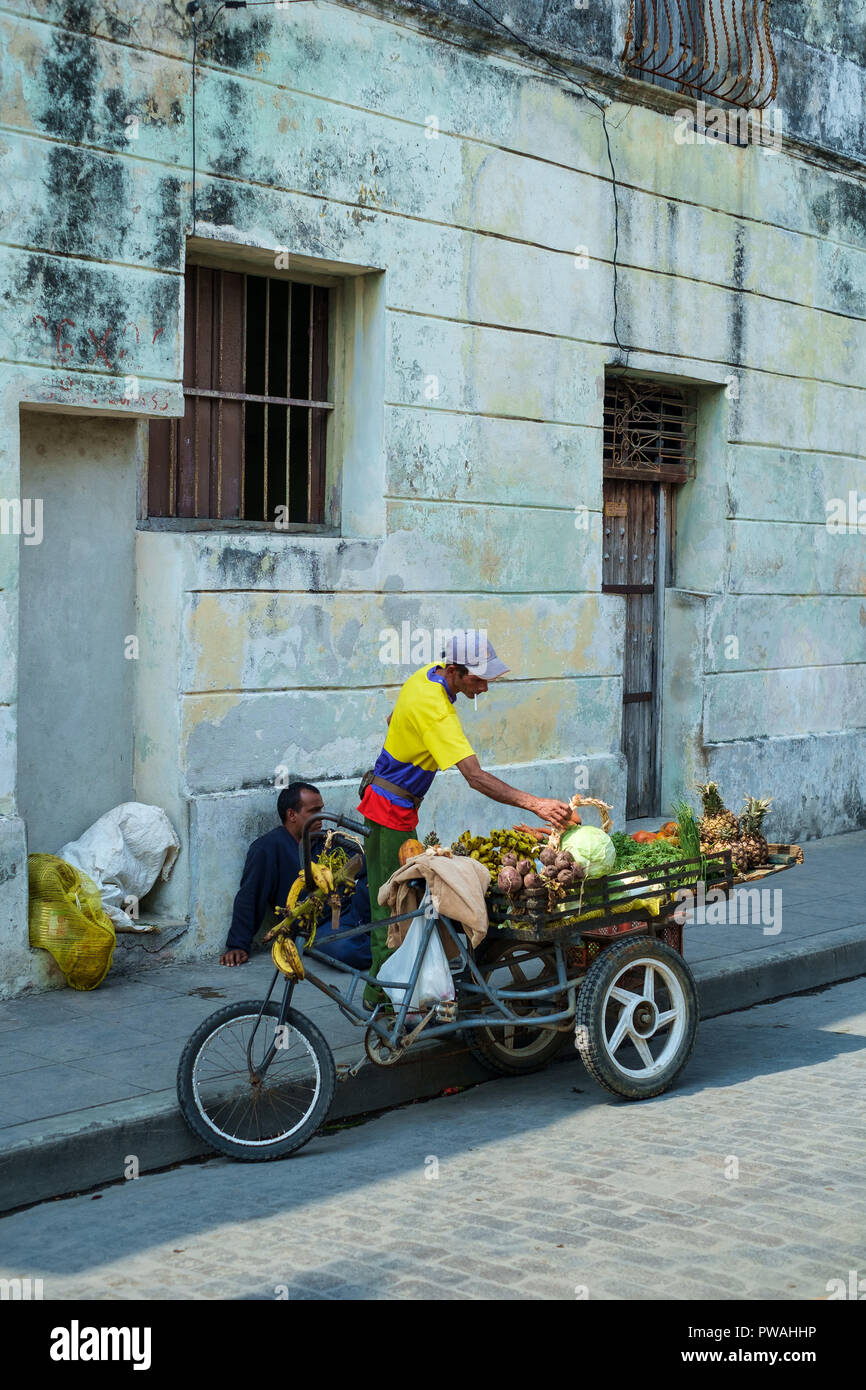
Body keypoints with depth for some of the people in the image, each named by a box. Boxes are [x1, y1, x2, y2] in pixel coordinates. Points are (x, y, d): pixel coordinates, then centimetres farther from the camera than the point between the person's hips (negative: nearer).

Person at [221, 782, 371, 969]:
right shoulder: (267, 848, -1)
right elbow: (249, 898, -3)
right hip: (319, 929, -5)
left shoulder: (325, 840, 18)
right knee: (345, 949, -38)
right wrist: (237, 945, -8)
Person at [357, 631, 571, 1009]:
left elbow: (392, 719, 19)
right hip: (393, 807, -10)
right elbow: (476, 777, -38)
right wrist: (534, 803, -44)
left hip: (382, 793, 10)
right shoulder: (435, 709, -31)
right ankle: (381, 992, 4)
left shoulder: (428, 674, -1)